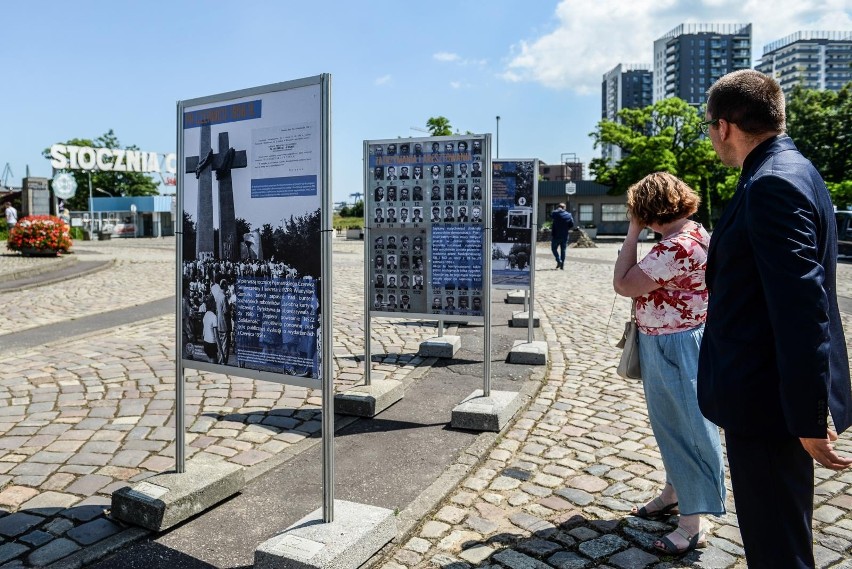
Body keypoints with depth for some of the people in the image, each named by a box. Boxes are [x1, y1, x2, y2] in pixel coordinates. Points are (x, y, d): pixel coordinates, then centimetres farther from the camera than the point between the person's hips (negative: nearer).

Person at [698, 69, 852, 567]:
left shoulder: (773, 183, -21)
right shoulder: (786, 171, 11)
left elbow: (803, 307, -25)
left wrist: (809, 417, -21)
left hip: (769, 397, -10)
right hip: (775, 392, 10)